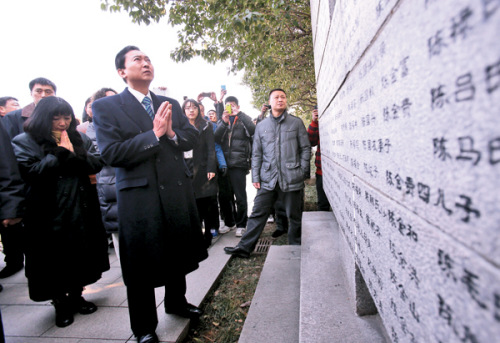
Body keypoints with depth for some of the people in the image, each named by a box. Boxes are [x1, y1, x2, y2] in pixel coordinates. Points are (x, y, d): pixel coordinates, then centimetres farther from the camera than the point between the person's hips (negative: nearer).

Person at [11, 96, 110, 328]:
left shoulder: (78, 139, 9)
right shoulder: (24, 142, -3)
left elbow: (95, 165, 0)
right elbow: (30, 173, -17)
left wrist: (72, 153, -15)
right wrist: (59, 152, -14)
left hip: (81, 211, 4)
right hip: (49, 216, -3)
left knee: (81, 257, 14)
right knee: (55, 262, 9)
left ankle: (76, 297, 36)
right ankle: (60, 304, 31)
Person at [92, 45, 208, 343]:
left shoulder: (171, 104, 11)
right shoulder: (106, 107, -4)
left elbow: (193, 138, 6)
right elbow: (112, 154, -14)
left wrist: (172, 133, -14)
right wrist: (154, 134, -19)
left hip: (178, 191, 5)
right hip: (140, 196, -5)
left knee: (179, 254, 20)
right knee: (141, 265, 8)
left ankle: (176, 302, 45)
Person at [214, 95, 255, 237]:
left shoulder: (243, 120, 8)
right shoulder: (222, 121, 16)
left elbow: (253, 130, -14)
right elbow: (216, 139, -1)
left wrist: (240, 113, -14)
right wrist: (224, 122, -13)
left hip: (239, 163, -3)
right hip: (224, 163, 3)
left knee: (240, 197, -1)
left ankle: (241, 225, 11)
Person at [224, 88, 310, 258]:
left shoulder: (296, 122, 6)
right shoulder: (261, 125, 11)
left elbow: (305, 148, 6)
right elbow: (257, 154, 11)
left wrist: (303, 172, -1)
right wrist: (255, 177, 4)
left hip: (292, 178, -1)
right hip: (268, 179, 2)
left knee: (295, 216, 9)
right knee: (257, 214, 3)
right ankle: (245, 247, 13)